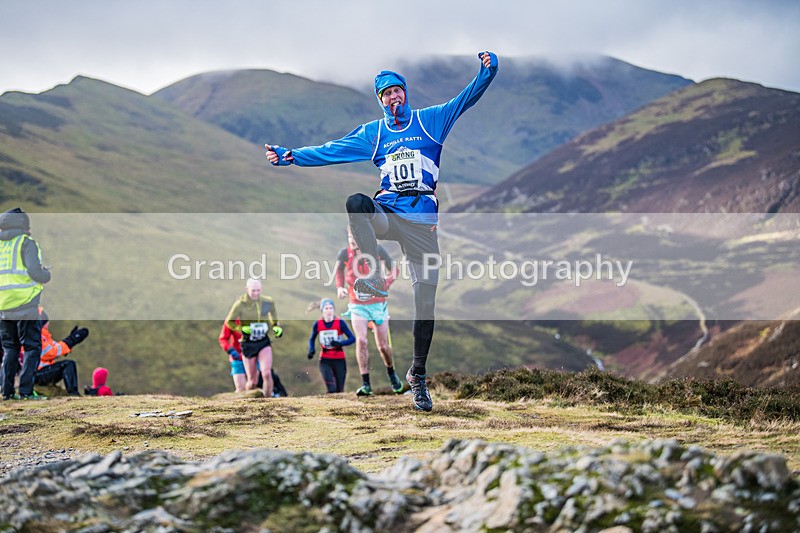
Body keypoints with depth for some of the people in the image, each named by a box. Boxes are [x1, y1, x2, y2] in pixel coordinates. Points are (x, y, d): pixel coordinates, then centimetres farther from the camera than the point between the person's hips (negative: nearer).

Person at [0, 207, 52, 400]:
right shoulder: (26, 243, -4)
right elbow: (35, 272, -15)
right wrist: (48, 274, 4)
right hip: (25, 305, -5)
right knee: (32, 348, 1)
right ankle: (26, 390, -8)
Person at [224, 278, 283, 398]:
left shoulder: (268, 302, -1)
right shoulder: (240, 304, -10)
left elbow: (274, 320, 17)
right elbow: (229, 322, -1)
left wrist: (277, 327, -1)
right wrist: (241, 329, -16)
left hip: (264, 343, 1)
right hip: (248, 344, -1)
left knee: (266, 374, -18)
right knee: (252, 381, 4)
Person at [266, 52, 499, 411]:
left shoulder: (431, 120, 10)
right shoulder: (372, 133, 15)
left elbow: (468, 98, 1)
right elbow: (331, 151, 8)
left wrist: (487, 71, -17)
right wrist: (290, 156, -3)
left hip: (422, 221, -1)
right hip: (386, 213, 1)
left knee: (426, 302, -2)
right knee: (355, 202, -36)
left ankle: (417, 375, 11)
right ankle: (376, 279, -36)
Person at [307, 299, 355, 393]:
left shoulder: (340, 323, -7)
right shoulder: (317, 324, -1)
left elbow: (352, 338, -10)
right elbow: (312, 339, 16)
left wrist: (340, 343, -28)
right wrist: (311, 349, -5)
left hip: (339, 360, 0)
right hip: (325, 360, 0)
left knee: (339, 391, 4)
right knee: (331, 389, -18)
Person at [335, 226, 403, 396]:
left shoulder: (377, 250, -11)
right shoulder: (344, 253, -8)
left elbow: (394, 270, 0)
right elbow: (338, 270, 13)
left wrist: (384, 286, -16)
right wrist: (340, 287, -5)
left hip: (378, 303, 0)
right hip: (357, 304, 0)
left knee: (383, 345, 2)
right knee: (361, 340, -19)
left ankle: (391, 373, 33)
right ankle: (366, 385, -13)